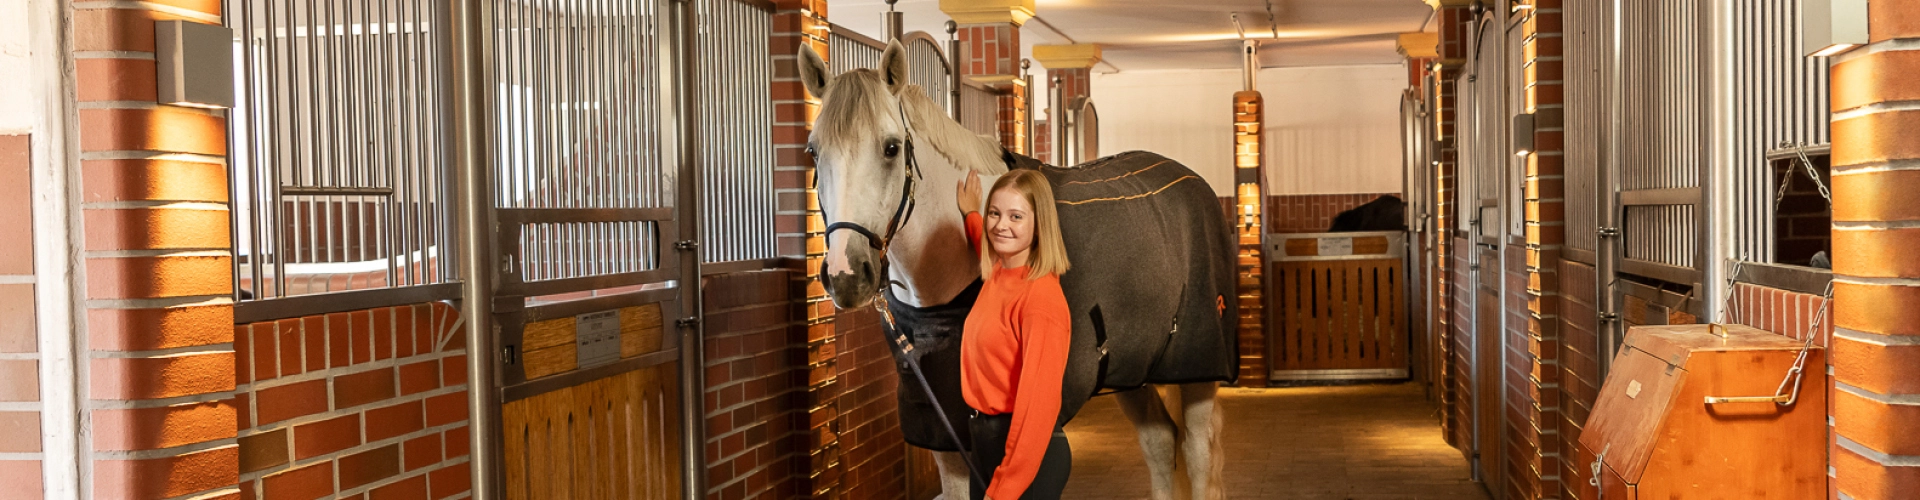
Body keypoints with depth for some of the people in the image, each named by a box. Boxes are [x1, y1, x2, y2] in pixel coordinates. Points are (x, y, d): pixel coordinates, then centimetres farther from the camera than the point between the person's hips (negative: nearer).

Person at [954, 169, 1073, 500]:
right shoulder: (996, 275, 4)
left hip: (1029, 452, -8)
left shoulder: (1041, 296, -20)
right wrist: (970, 214, 43)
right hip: (985, 442, 8)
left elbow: (1040, 402, -24)